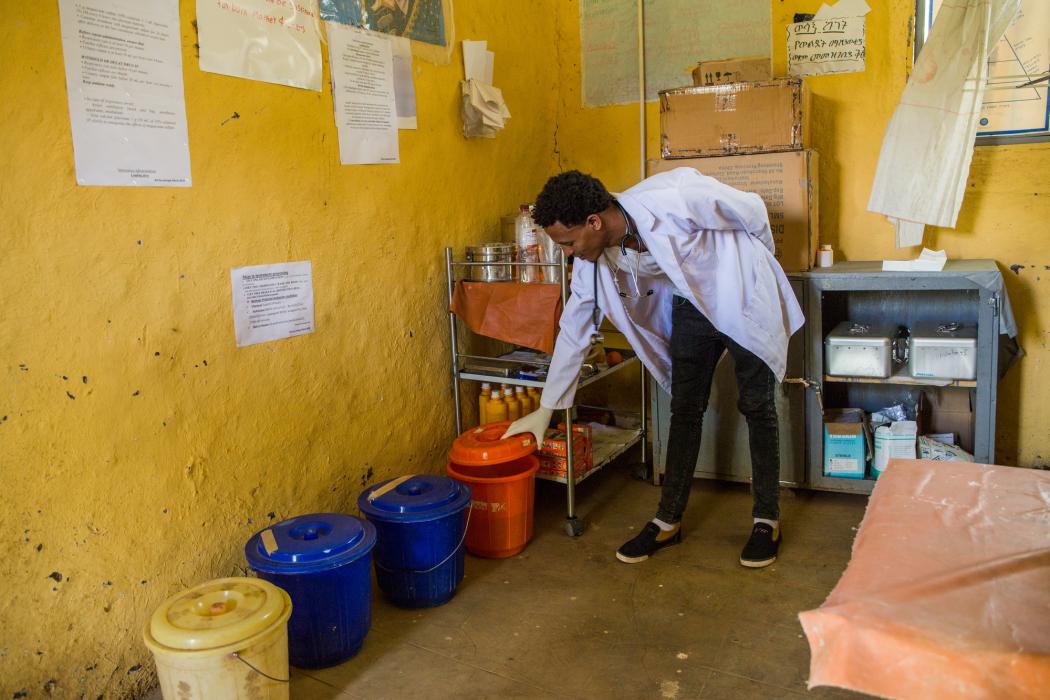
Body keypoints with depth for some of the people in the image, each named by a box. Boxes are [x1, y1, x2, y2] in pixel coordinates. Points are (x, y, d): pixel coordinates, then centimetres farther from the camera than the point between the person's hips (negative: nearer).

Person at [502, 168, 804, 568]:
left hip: (742, 296, -5)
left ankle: (767, 521, 15)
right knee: (684, 410, 5)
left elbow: (752, 209, -16)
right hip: (691, 305, 5)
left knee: (757, 407, 2)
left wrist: (760, 268, 2)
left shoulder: (673, 199, -34)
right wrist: (545, 410, -1)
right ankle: (668, 522, 16)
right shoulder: (591, 258, -14)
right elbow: (574, 329, -4)